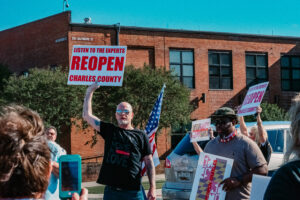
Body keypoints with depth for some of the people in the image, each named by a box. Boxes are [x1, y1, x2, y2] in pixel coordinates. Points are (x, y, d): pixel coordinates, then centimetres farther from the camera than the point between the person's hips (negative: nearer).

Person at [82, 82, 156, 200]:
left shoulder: (141, 136, 7)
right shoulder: (109, 131, 12)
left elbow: (149, 163, 6)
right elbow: (87, 115, 12)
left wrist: (152, 188, -2)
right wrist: (90, 92, 12)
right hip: (111, 190, 2)